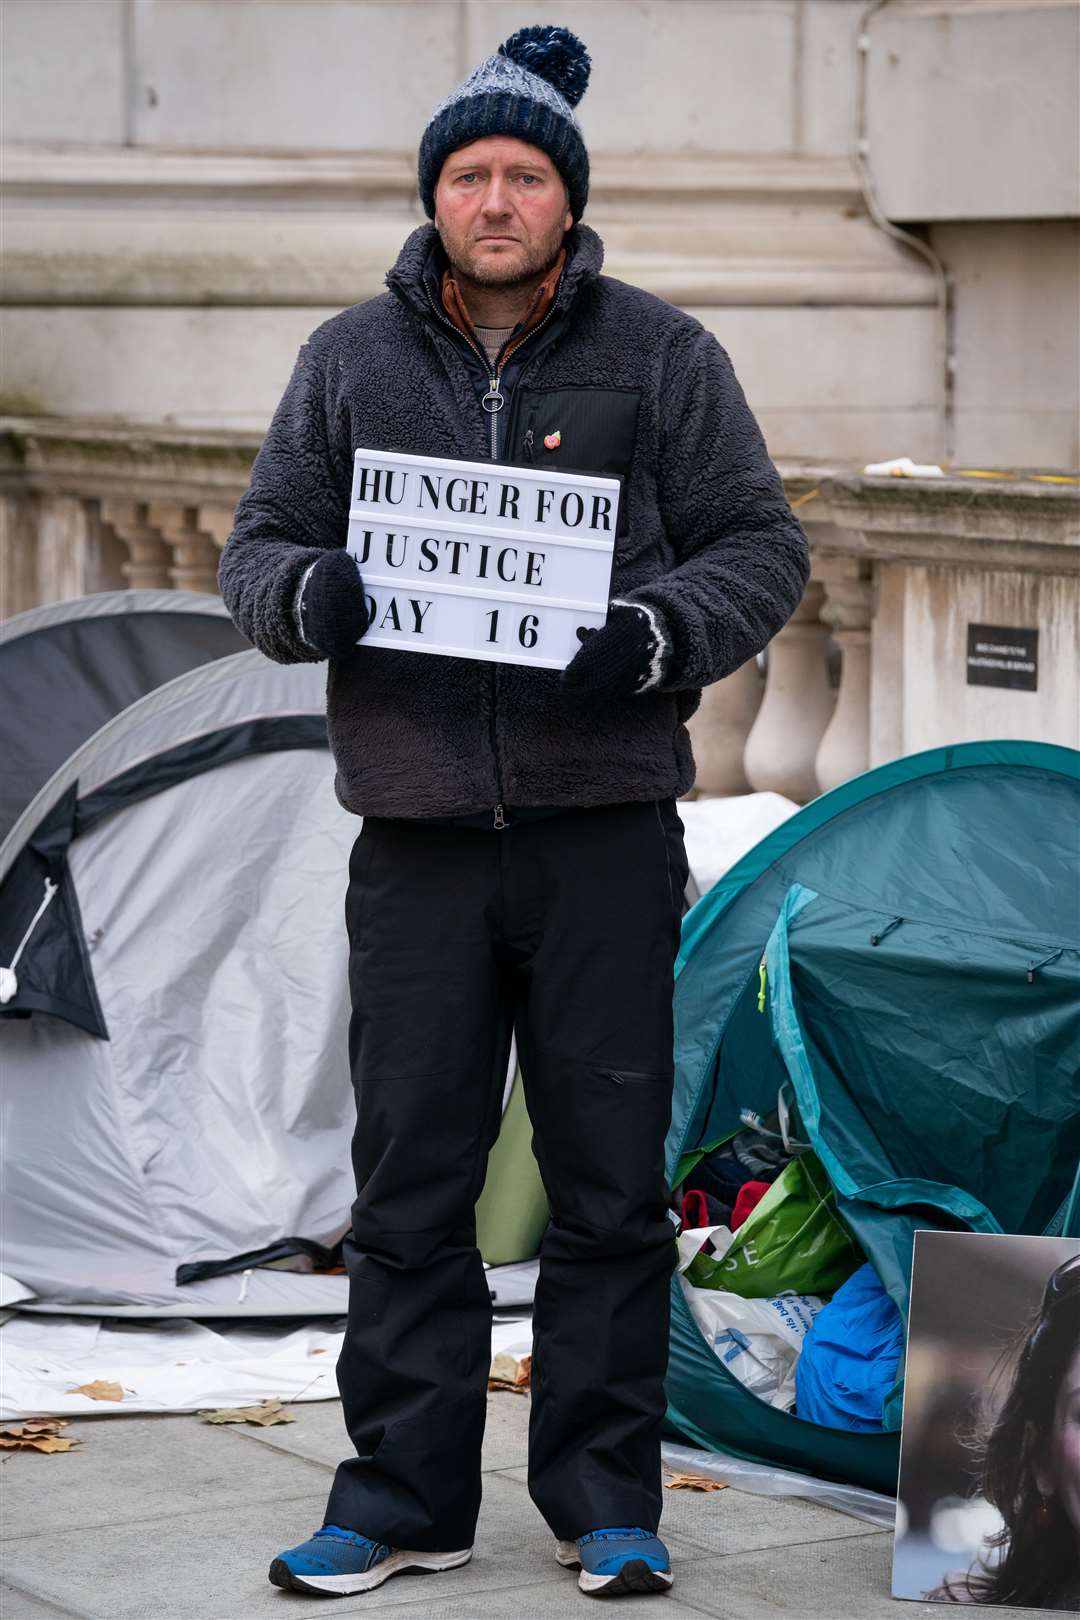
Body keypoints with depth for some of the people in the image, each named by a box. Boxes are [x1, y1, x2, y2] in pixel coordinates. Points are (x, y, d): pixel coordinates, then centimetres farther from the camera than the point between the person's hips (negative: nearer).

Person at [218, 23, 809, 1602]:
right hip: (417, 835, 1)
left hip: (606, 833, -1)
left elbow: (761, 548, 4)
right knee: (408, 1178, 5)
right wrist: (304, 593, -12)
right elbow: (259, 540, 12)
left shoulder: (659, 353, 4)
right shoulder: (352, 359, 9)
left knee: (610, 1178, 4)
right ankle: (403, 1489, 15)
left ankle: (605, 1493, 15)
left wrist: (660, 637, -15)